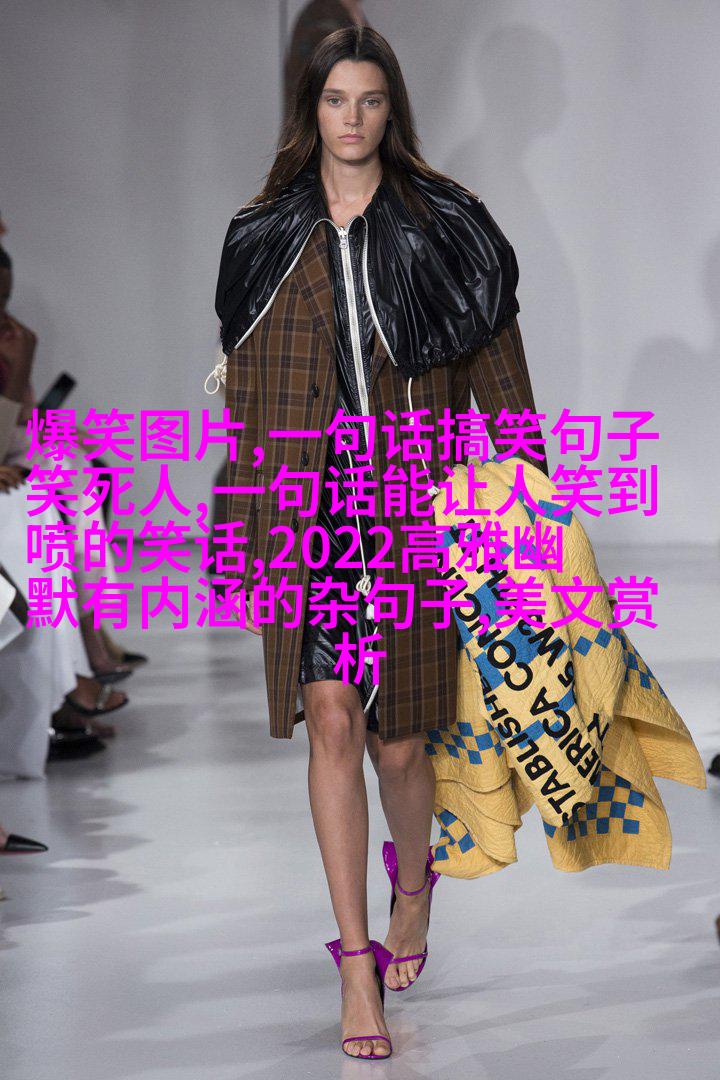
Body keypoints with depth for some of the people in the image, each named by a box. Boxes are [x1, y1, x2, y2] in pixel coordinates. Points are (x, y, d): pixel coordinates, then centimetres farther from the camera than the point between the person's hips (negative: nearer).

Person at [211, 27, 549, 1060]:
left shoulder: (443, 225, 3)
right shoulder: (267, 237, 9)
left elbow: (495, 365, 4)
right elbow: (245, 392, 12)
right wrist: (247, 528, 10)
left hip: (412, 508, -1)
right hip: (307, 511, 1)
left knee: (398, 737, 3)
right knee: (330, 719, -9)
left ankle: (414, 882, 37)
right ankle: (358, 961, -2)